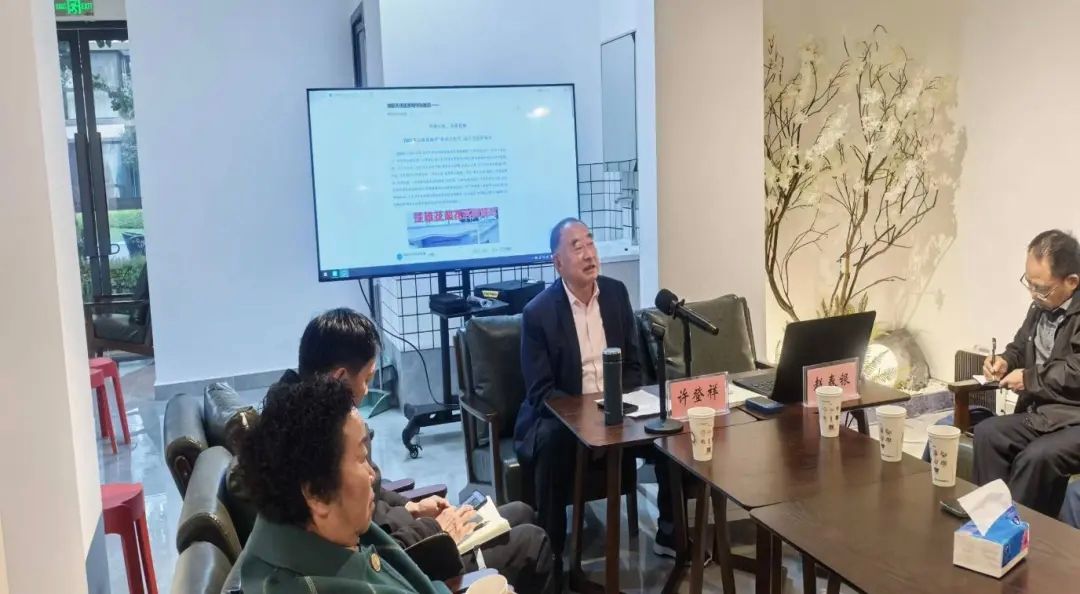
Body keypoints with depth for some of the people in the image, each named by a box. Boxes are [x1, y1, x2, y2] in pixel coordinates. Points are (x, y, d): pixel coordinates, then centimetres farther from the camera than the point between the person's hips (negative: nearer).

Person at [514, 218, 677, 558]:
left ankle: (669, 533, 6)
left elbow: (633, 365, 8)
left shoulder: (616, 293, 3)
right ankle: (550, 553, -21)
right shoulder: (538, 312, -12)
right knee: (552, 442, -35)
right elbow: (540, 392, -14)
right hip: (561, 417, -5)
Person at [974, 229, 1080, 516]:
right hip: (1043, 413, 8)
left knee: (1036, 457, -29)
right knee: (986, 433, -11)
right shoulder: (1041, 306, 9)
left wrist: (1029, 378, -15)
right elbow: (1021, 346, 26)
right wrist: (1006, 361, 4)